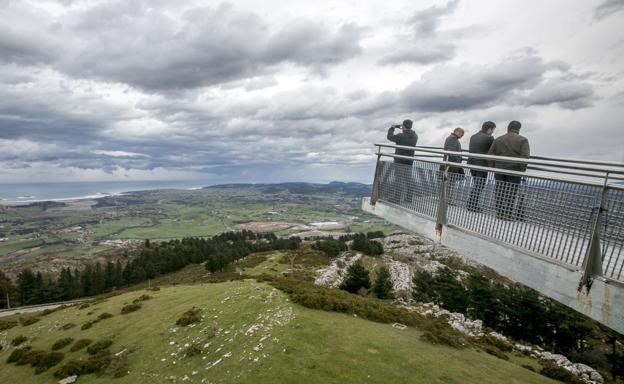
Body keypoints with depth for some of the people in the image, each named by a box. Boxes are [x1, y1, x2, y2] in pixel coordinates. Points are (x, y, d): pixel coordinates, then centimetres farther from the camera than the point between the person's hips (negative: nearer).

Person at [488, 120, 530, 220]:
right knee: (511, 192, 2)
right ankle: (507, 214, 2)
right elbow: (525, 157, -10)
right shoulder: (523, 140, 0)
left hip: (499, 169, 3)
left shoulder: (498, 140, 9)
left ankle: (499, 212, 11)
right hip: (514, 170, -3)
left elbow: (490, 155, 5)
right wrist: (523, 170, -3)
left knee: (500, 191, 8)